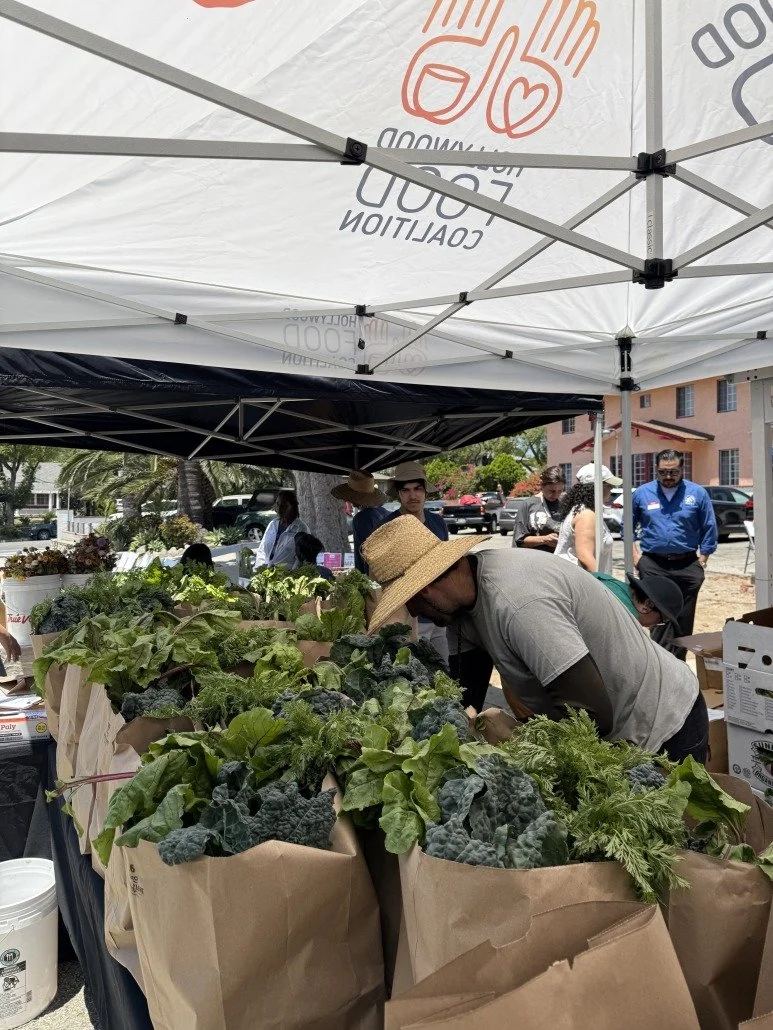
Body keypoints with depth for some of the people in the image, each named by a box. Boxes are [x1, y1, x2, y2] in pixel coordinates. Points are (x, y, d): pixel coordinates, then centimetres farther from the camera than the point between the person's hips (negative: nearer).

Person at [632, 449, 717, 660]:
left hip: (687, 566, 1)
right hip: (652, 566, -1)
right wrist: (635, 556, 4)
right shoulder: (642, 494, 2)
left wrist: (702, 560, 1)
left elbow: (709, 530, 6)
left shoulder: (697, 493, 0)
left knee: (683, 622, 8)